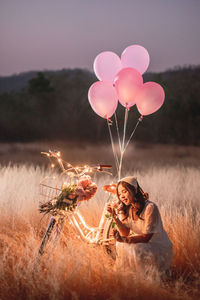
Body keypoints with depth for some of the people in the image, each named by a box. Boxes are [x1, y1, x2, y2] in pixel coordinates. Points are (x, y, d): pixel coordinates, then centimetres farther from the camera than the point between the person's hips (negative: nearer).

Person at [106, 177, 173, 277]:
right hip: (144, 245, 7)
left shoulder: (150, 207, -22)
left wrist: (126, 240, -33)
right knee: (120, 245, -11)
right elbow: (126, 233, -6)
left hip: (160, 248, -7)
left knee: (132, 249, -27)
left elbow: (146, 237, -21)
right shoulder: (127, 209, 2)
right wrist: (115, 216, -19)